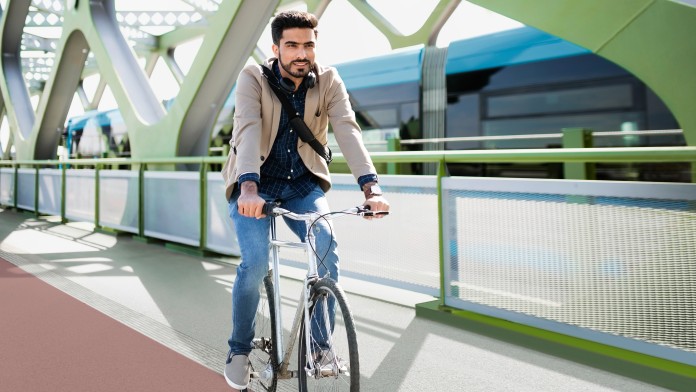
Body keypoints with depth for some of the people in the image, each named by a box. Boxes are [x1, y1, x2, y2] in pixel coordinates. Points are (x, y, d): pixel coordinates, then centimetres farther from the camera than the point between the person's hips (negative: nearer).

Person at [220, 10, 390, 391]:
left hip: (302, 183, 2)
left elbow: (347, 130, -21)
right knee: (256, 263, -20)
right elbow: (248, 130, -27)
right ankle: (239, 350, 6)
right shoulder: (253, 77, -12)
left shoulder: (328, 80, -6)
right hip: (254, 185, -2)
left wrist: (371, 187, -36)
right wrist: (249, 188, -44)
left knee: (327, 248, -22)